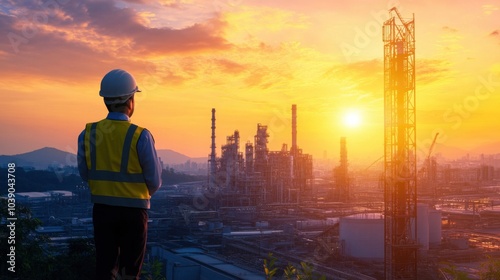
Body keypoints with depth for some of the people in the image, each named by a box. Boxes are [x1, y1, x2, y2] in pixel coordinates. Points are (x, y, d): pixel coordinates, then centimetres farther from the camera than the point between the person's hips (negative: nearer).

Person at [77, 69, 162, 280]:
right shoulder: (141, 136, -16)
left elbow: (85, 175, 5)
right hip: (133, 212, -3)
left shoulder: (88, 134, -6)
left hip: (102, 209, 3)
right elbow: (155, 182, -9)